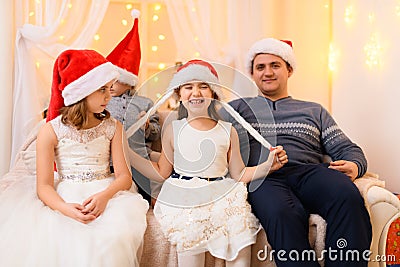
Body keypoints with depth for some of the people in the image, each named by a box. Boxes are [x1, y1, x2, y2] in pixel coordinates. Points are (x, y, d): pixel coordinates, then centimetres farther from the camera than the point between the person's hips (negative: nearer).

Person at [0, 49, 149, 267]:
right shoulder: (51, 131, -1)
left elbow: (124, 177, 2)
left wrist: (105, 196, -20)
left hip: (104, 194, 2)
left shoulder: (113, 127, 7)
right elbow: (44, 185, -4)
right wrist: (65, 208, -25)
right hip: (64, 200, -1)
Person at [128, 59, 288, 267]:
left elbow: (239, 174, 12)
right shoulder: (173, 130, 10)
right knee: (190, 249, -24)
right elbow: (161, 173, 11)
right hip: (184, 199, -1)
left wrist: (269, 165, -2)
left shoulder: (228, 131, 11)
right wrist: (128, 153, 5)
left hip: (222, 196, 1)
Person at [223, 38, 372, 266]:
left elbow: (347, 149, 21)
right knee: (284, 215, -38)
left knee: (348, 196, -33)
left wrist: (354, 166, -3)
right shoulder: (238, 107, 27)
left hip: (310, 171, 3)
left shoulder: (314, 111, 30)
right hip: (263, 178, -2)